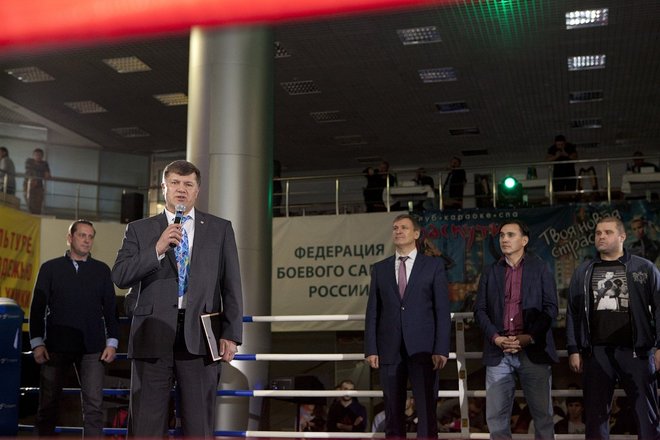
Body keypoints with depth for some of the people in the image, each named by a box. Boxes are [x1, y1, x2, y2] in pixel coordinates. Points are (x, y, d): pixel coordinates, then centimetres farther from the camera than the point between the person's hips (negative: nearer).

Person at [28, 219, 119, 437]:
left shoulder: (102, 270, 10)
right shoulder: (50, 268, 7)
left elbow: (110, 309, 10)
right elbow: (37, 308, 5)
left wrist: (112, 342, 2)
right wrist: (37, 343, -3)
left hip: (92, 348, 1)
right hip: (56, 347, -1)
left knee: (94, 406, -2)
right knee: (48, 405, 3)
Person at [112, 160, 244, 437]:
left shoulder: (220, 229, 11)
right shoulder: (139, 230, 11)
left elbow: (231, 286, 7)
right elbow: (120, 277, 1)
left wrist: (231, 334, -1)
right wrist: (157, 249, -11)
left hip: (200, 336, 0)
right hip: (153, 336, 0)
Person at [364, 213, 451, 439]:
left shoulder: (434, 265, 5)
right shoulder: (380, 268, 12)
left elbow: (442, 310, 0)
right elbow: (373, 312, 9)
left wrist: (441, 349, -8)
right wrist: (371, 349, 0)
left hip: (423, 349, -2)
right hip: (390, 351, 2)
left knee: (427, 412, -3)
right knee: (393, 413, 7)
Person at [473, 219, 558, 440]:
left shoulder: (540, 268, 6)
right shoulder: (491, 272, 12)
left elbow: (551, 308, 0)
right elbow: (480, 310, 8)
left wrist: (530, 337, -12)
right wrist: (496, 338, -8)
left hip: (533, 350, -2)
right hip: (499, 352, 2)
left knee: (542, 413, 2)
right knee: (496, 415, 3)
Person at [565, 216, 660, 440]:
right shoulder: (583, 272, 10)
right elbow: (572, 312, 9)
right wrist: (574, 350, 3)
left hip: (636, 351, -2)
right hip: (596, 352, 2)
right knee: (595, 413, 6)